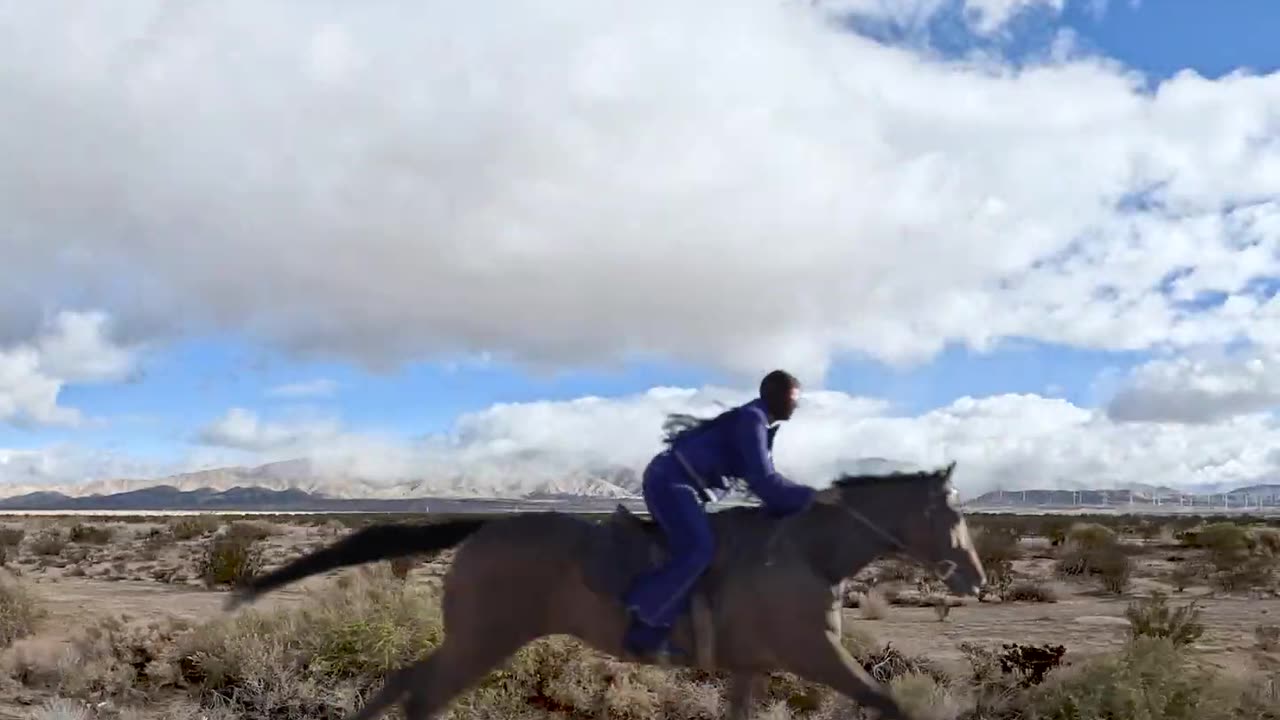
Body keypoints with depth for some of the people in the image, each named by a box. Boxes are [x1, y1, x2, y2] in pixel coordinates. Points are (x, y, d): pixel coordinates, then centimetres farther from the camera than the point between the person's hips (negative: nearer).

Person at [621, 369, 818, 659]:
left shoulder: (760, 424, 16)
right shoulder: (752, 419, -14)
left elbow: (762, 478, 17)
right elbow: (762, 480, -20)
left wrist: (792, 505, 7)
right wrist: (810, 496, -14)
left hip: (681, 482, 11)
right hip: (670, 479, -11)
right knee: (699, 549, -25)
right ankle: (644, 623, -20)